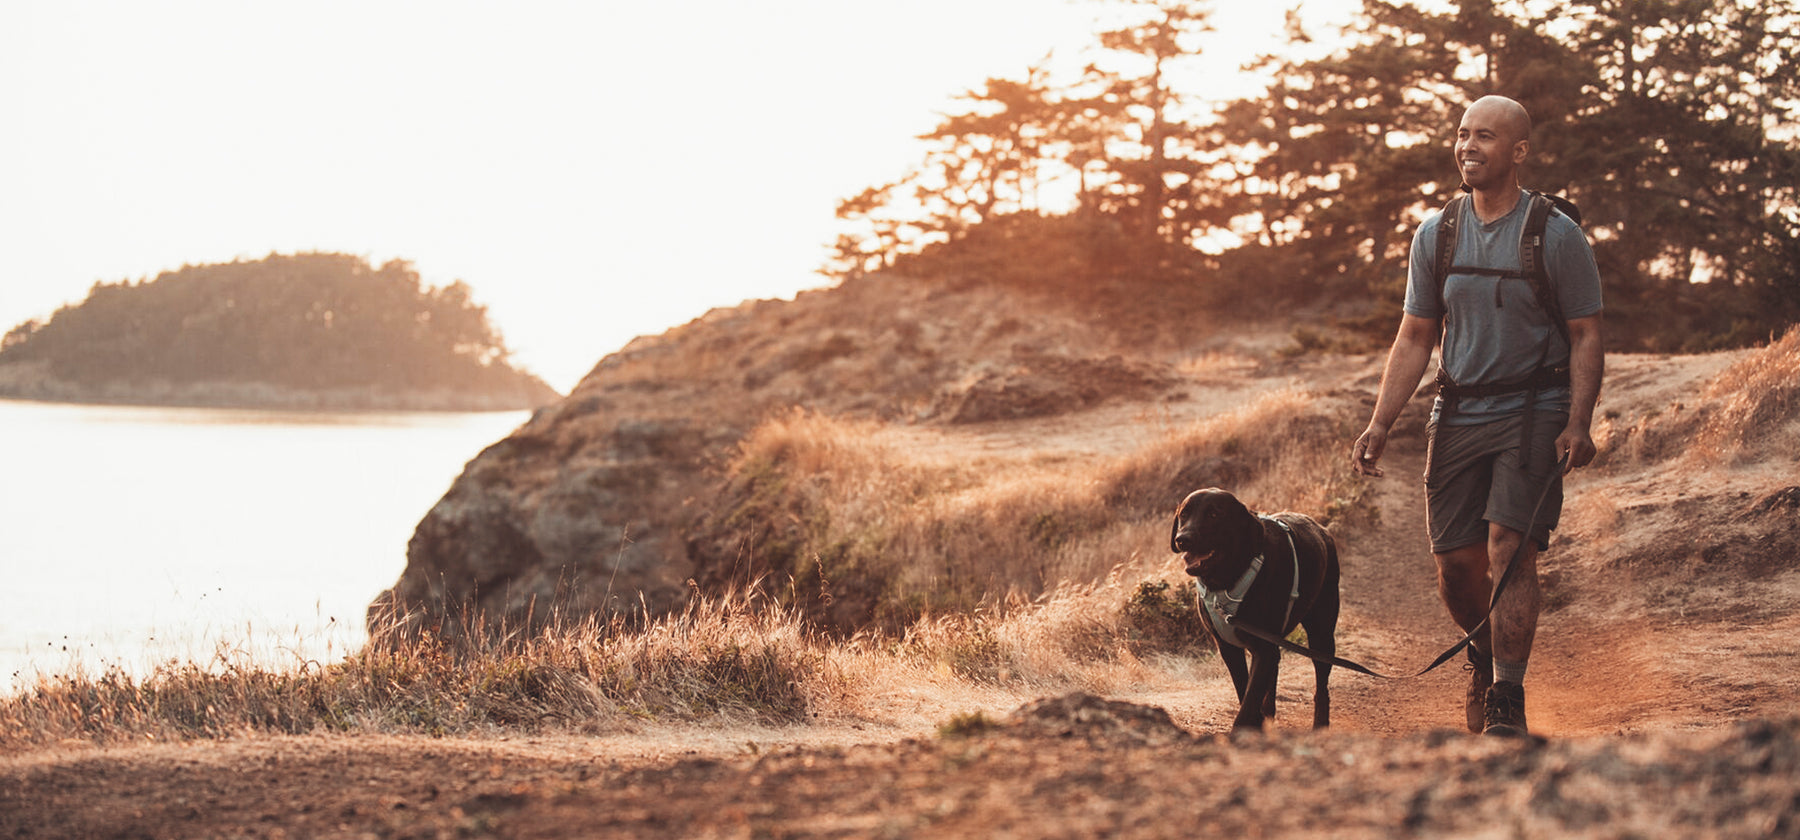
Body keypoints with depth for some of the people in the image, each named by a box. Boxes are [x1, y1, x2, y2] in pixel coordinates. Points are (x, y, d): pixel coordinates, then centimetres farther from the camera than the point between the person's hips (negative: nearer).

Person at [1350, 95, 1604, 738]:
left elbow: (1585, 337, -3)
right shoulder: (1435, 236, 7)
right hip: (1458, 414, 4)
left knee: (1509, 552, -17)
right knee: (1455, 565, 4)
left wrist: (1578, 424, -16)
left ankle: (1507, 705, -14)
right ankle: (1485, 657, 34)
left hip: (1533, 413, -4)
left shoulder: (1558, 236, -4)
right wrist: (1380, 424, 2)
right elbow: (1415, 338, 11)